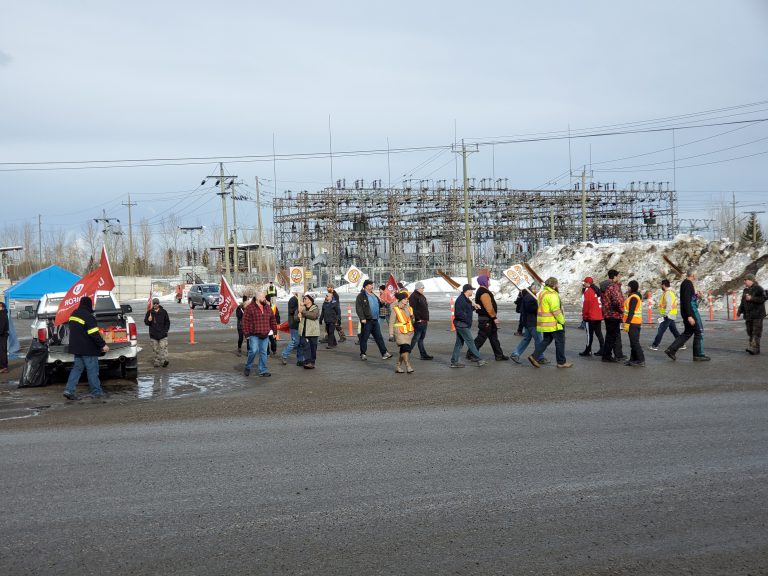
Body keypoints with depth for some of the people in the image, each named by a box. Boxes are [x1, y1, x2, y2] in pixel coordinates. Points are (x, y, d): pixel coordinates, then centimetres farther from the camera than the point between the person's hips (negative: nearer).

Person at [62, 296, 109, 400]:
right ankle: (96, 392, 7)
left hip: (76, 348, 8)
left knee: (77, 368, 12)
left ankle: (69, 390, 3)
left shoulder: (73, 315, 11)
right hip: (88, 349, -8)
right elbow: (94, 334, -22)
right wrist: (103, 345, -16)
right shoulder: (88, 317, -18)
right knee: (92, 370, 0)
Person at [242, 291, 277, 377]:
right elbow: (245, 321, -8)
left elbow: (272, 320, 16)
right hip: (254, 335, -5)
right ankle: (248, 367, 9)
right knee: (253, 351, -13)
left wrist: (275, 331, 12)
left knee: (263, 352, 7)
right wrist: (246, 333, -11)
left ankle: (263, 371, 14)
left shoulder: (268, 307, 10)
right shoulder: (250, 308, -7)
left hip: (265, 335, 5)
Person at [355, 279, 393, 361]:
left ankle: (384, 353, 7)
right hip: (367, 320, -7)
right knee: (364, 337, 1)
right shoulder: (361, 296, -6)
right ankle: (363, 354, 11)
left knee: (379, 337, 7)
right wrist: (362, 318, -22)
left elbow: (379, 304, 27)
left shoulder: (374, 295, 19)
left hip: (375, 320, 7)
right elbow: (358, 308, -13)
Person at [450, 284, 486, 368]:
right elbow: (458, 313, -25)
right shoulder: (460, 300, -18)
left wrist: (474, 306, 8)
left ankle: (454, 362, 12)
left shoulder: (466, 299, 16)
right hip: (462, 324, -11)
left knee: (459, 343, 10)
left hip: (462, 325, 11)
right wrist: (467, 319, -19)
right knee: (470, 342, -5)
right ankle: (478, 360, 0)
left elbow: (467, 310, 24)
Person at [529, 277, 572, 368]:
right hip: (554, 323, -9)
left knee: (546, 340, 16)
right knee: (560, 341, 2)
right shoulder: (552, 294, -17)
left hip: (544, 323, 9)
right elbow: (555, 310, -22)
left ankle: (534, 356, 5)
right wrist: (562, 321, -13)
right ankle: (561, 362, 9)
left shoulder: (542, 293, 14)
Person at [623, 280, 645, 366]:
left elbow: (631, 312, -20)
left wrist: (627, 323, -21)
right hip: (636, 323, 11)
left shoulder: (633, 297, -14)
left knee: (635, 342, -9)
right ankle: (633, 359, 18)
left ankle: (641, 360, -10)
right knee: (633, 342, 13)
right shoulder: (637, 296, 18)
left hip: (633, 323, -11)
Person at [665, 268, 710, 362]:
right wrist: (689, 316, -26)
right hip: (691, 311, -10)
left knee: (688, 332, 15)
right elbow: (687, 301, -24)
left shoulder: (684, 283, 14)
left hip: (687, 312, 10)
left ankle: (671, 349, 8)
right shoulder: (688, 284, -17)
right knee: (699, 332, 1)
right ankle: (698, 355, 6)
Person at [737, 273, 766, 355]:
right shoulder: (746, 290, 17)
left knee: (756, 332, -10)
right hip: (748, 315, 8)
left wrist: (752, 298, -20)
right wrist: (740, 311, 13)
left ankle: (754, 347, -16)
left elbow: (763, 298, -17)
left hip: (757, 315, -8)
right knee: (750, 331, 7)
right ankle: (751, 346, 11)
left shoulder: (758, 288, -7)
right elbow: (743, 302, 22)